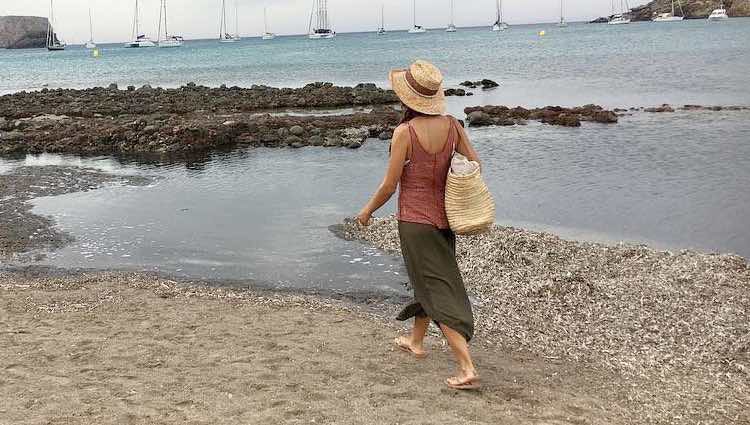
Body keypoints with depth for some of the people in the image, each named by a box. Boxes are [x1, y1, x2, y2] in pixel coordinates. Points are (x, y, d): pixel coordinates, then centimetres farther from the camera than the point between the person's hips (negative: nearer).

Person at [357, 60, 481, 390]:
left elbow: (389, 185, -13)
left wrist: (367, 211, 4)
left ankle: (467, 369, -7)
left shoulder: (405, 132, -18)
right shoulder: (451, 124, -3)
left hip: (415, 221, -6)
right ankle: (416, 341, 44)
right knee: (428, 280, 25)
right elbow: (475, 163, 3)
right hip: (444, 217, 6)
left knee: (439, 292, -2)